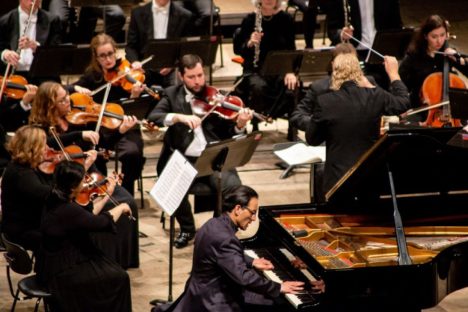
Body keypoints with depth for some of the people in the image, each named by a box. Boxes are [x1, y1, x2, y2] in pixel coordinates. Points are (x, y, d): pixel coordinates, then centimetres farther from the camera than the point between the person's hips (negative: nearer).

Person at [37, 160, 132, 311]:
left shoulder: (56, 200, 0)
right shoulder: (68, 210, -30)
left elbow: (88, 217, 13)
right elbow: (102, 223, -23)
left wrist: (107, 195, 15)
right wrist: (121, 208, -5)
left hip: (56, 263, 10)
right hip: (61, 272, -10)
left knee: (111, 269, 14)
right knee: (119, 278, -2)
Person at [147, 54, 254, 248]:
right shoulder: (172, 95, 10)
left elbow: (228, 134, 5)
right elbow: (152, 117, -7)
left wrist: (239, 125, -18)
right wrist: (179, 117, -23)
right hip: (184, 160, 0)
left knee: (233, 187, -28)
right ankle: (187, 229, -2)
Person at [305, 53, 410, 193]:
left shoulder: (325, 102, -12)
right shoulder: (375, 96, -6)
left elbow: (311, 139, 0)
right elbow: (404, 103, 15)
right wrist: (393, 73, 27)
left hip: (338, 180, -2)